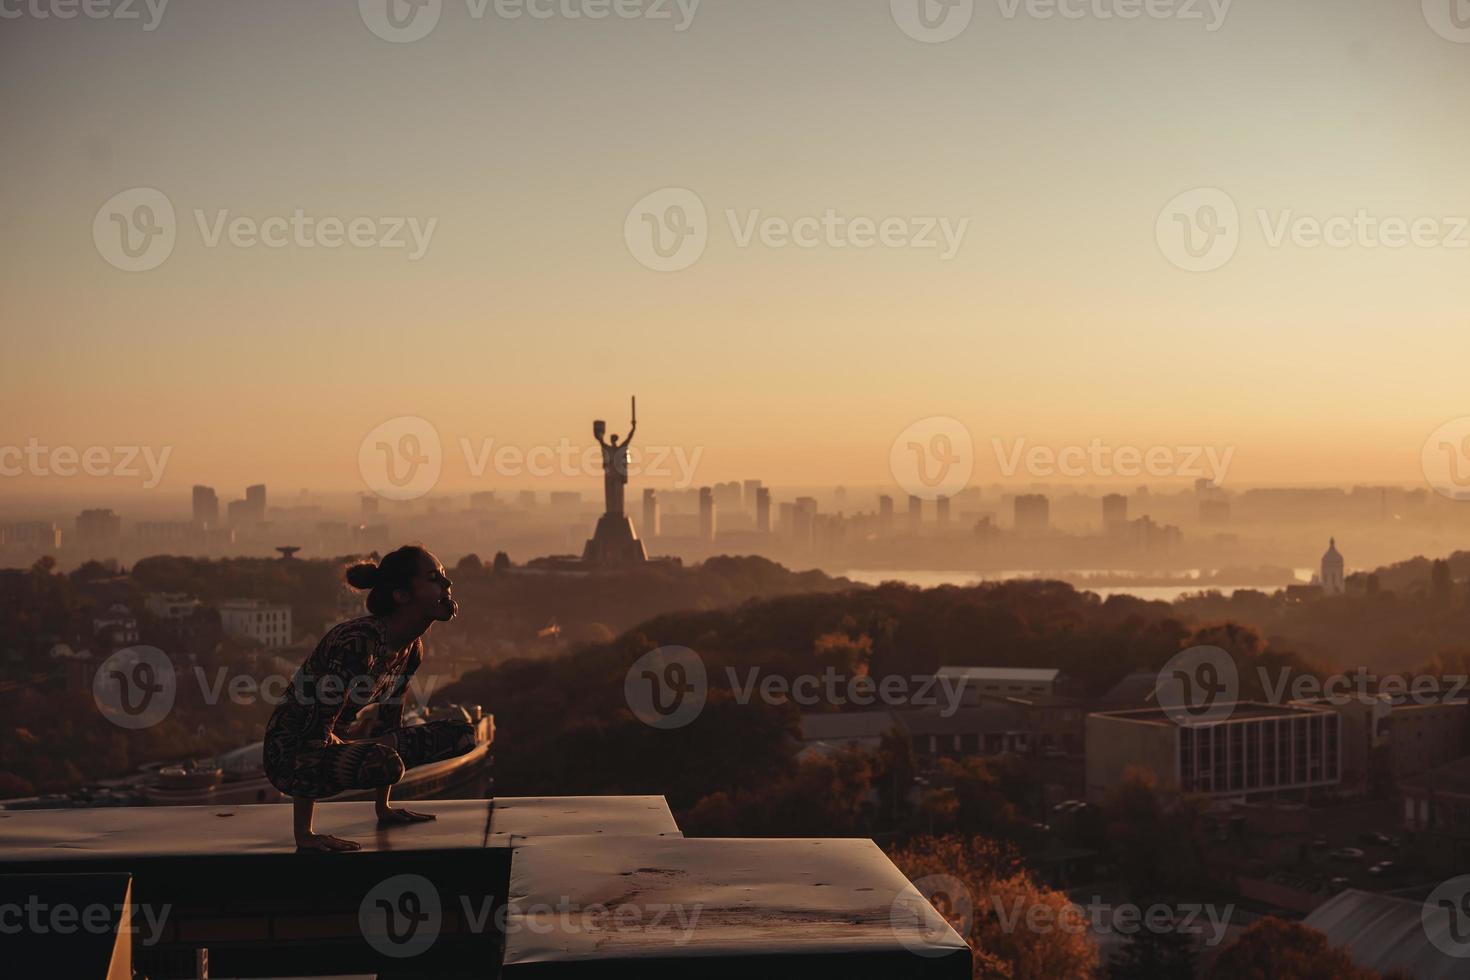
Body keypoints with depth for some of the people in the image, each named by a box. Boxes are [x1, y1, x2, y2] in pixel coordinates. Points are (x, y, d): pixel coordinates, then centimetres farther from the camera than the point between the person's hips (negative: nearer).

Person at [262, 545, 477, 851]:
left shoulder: (411, 648, 0)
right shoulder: (358, 642, -28)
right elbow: (317, 727, -29)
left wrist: (382, 808, 16)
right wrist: (304, 835, -29)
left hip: (336, 747, 9)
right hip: (289, 754, -9)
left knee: (462, 735, 3)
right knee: (385, 763, -39)